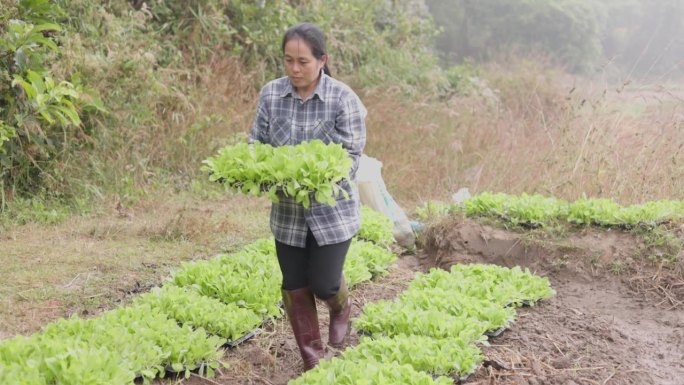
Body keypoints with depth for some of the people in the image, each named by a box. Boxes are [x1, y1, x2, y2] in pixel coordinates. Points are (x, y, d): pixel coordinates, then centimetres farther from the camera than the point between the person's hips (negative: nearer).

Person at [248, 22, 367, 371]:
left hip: (332, 209, -3)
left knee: (324, 283, 1)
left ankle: (340, 309, 40)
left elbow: (350, 157, -15)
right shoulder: (270, 94, -4)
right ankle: (312, 360, 26)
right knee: (295, 287, 9)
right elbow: (257, 142, 3)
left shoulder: (343, 99, -14)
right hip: (287, 211, 4)